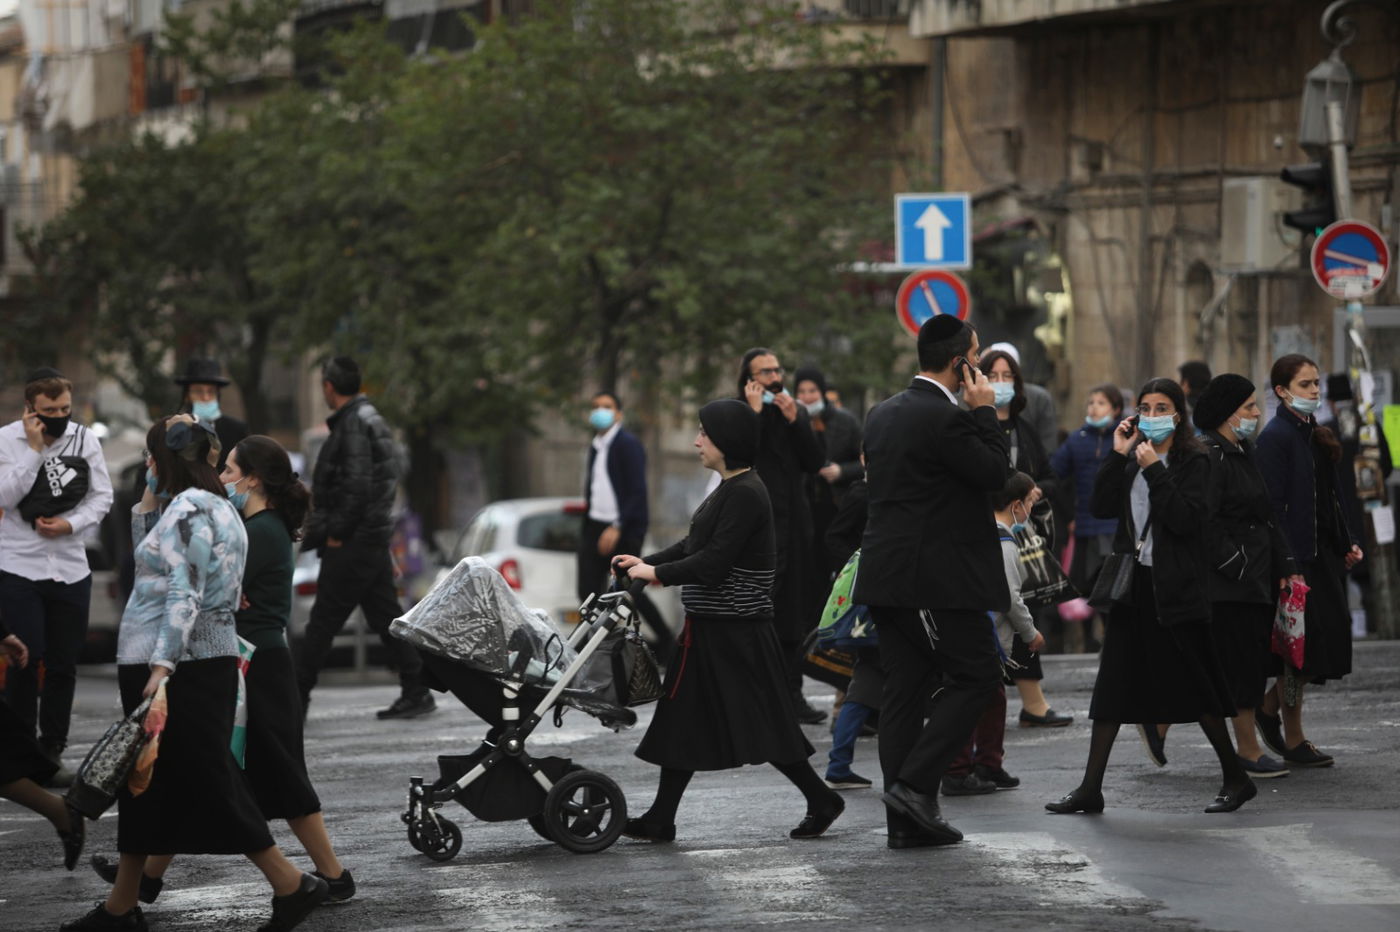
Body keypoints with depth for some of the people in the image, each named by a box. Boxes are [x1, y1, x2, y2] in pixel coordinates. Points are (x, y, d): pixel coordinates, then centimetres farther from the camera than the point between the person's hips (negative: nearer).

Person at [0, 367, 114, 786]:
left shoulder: (83, 439, 0)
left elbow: (102, 496, 3)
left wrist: (70, 524, -12)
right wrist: (35, 450, -20)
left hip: (70, 567, 3)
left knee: (63, 665, 7)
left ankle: (52, 752, 17)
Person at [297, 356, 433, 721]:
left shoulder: (353, 424, -14)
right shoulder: (372, 419, 17)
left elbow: (356, 483, -23)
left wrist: (336, 533, -17)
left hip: (351, 543, -10)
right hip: (374, 537, 10)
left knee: (323, 621, -5)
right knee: (385, 616, 10)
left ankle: (297, 696, -1)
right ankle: (416, 692, 8)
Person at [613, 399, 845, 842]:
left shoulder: (745, 494, -17)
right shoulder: (729, 489, 14)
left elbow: (715, 560, -22)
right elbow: (695, 546, 19)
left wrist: (658, 573, -15)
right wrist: (646, 562, 10)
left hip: (736, 632, -10)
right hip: (710, 626, 10)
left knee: (761, 722, -4)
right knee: (683, 719, 9)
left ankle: (821, 800, 7)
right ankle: (660, 819, 11)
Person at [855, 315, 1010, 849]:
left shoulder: (883, 413, 13)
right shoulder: (946, 419, -16)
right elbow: (996, 473, -11)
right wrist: (984, 411, -4)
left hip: (886, 576, 9)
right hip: (931, 578, -9)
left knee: (905, 689, 7)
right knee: (976, 675, 1)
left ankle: (906, 821, 7)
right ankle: (915, 784, -8)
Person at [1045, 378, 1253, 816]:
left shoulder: (1193, 462, -5)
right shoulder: (1133, 458, 12)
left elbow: (1185, 519, -17)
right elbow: (1103, 507, 2)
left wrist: (1154, 470, -18)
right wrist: (1118, 457, -5)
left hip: (1173, 588, -6)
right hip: (1133, 583, 6)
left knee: (1193, 685, -1)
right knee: (1112, 686, 3)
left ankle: (1236, 778, 13)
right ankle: (1090, 788, 5)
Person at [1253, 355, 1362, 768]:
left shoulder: (1314, 435, 15)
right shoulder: (1276, 437, -12)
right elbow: (1271, 503, -16)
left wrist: (1346, 544, 14)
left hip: (1323, 552, 9)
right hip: (1295, 555, -9)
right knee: (1303, 643, -4)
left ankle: (1270, 707, 24)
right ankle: (1293, 739, 5)